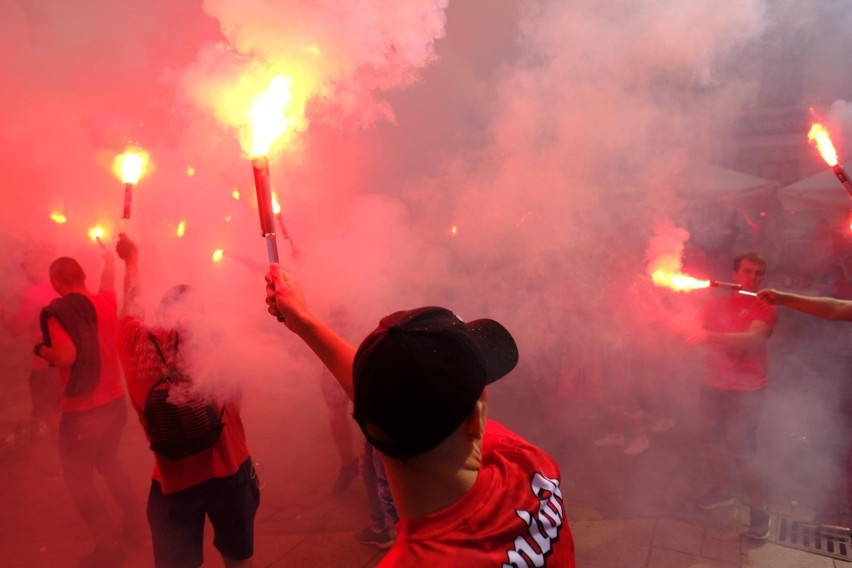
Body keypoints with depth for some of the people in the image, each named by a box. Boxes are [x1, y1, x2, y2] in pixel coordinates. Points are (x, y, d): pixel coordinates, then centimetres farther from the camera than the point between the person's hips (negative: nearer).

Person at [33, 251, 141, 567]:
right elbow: (109, 279, 23)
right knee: (108, 463, 27)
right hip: (115, 403, 7)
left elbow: (66, 355, -31)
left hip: (82, 413, -7)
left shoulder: (57, 313, -17)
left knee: (78, 479, 11)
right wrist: (109, 262, 39)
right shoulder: (104, 301, 1)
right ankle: (133, 523, 34)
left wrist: (40, 348, -12)